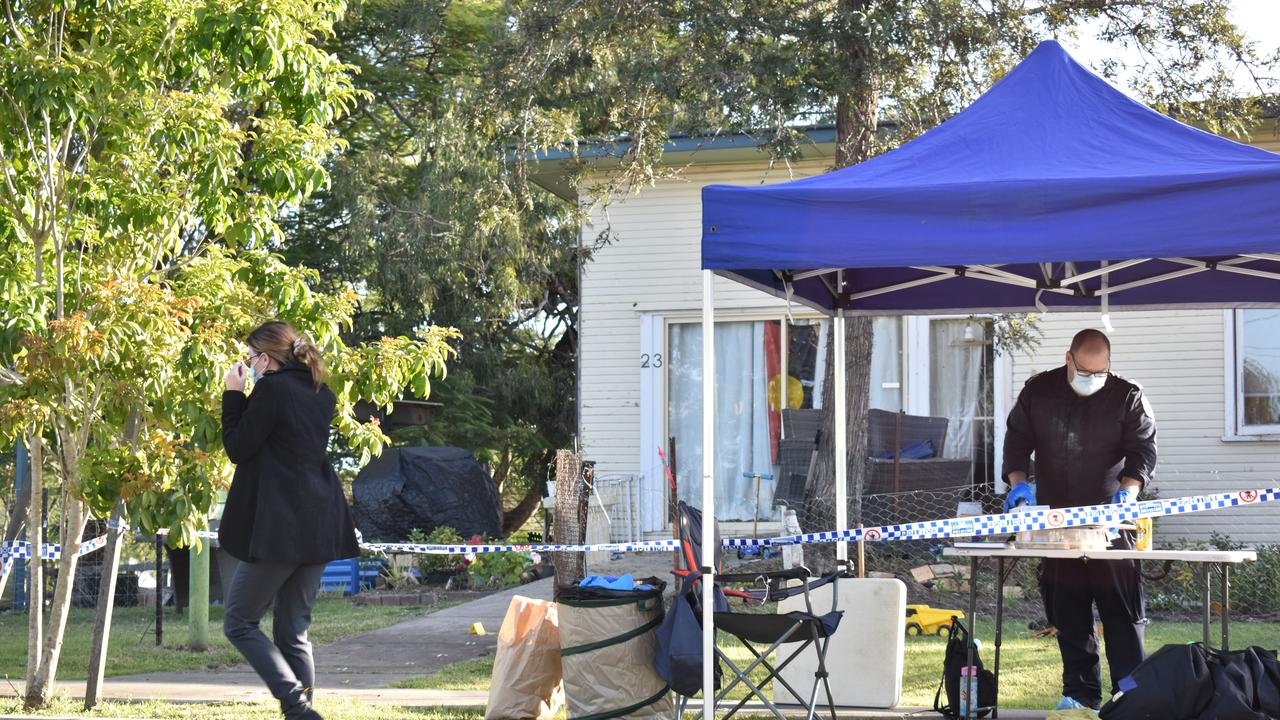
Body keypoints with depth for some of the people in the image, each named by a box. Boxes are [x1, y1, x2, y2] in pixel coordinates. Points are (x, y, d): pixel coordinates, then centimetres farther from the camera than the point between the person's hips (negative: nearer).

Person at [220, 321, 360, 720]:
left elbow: (238, 448, -6)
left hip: (280, 527, -8)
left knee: (239, 621, 2)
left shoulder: (272, 389, -10)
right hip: (319, 526, 8)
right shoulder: (321, 395, 14)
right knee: (293, 632, 12)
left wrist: (233, 395, 3)